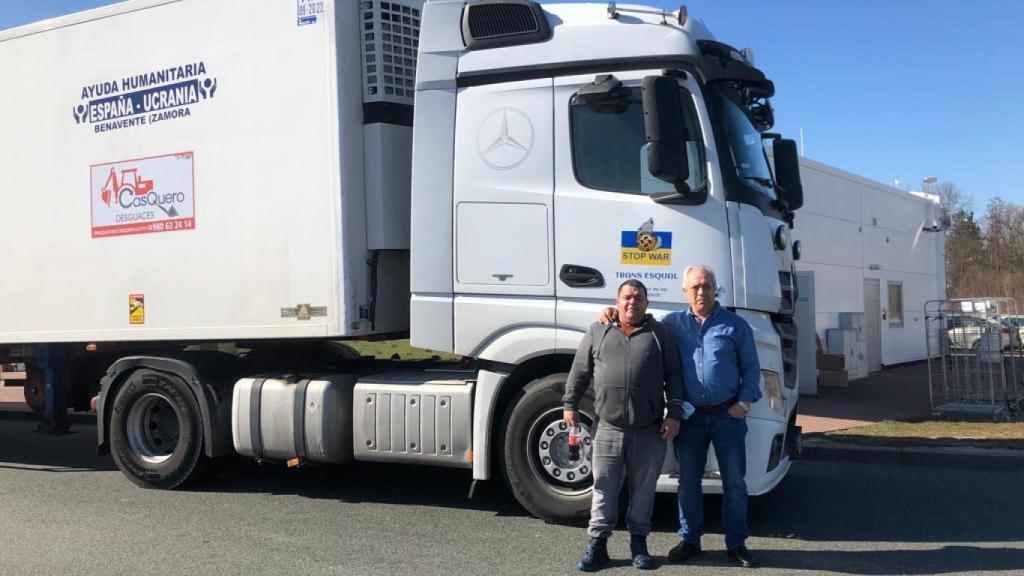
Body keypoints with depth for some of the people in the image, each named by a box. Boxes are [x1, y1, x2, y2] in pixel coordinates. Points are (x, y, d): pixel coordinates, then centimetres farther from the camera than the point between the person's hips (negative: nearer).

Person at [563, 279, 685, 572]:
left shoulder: (660, 333, 6)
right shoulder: (598, 332, 8)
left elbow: (673, 375, 4)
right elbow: (580, 371, 12)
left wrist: (674, 413, -3)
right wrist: (571, 404, 7)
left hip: (649, 431, 0)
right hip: (608, 429, 0)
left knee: (643, 489, 9)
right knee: (604, 487, 5)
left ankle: (639, 542, 22)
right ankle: (597, 544, 13)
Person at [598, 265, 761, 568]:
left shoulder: (736, 325, 2)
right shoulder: (672, 323, 6)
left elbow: (751, 369, 4)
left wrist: (744, 402, -8)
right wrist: (611, 315, -7)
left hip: (728, 416, -1)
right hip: (689, 416, 1)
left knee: (734, 483, 7)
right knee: (688, 482, 9)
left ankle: (736, 543, 19)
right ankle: (689, 540, 23)